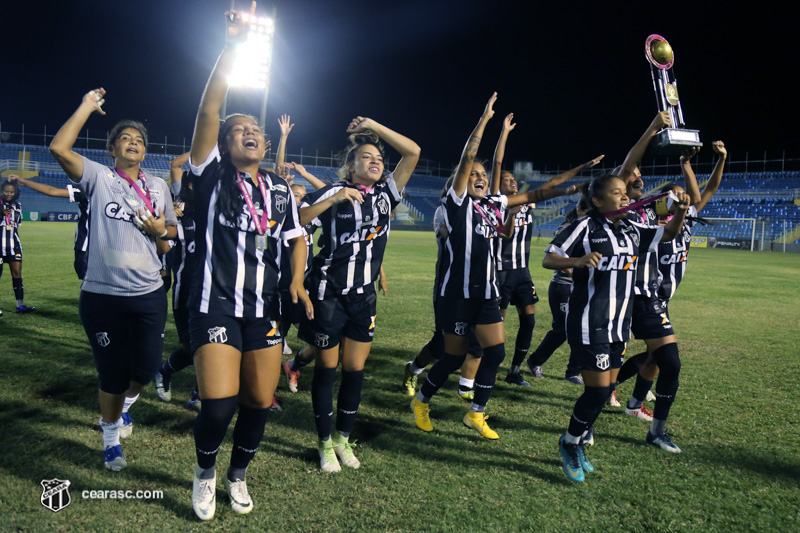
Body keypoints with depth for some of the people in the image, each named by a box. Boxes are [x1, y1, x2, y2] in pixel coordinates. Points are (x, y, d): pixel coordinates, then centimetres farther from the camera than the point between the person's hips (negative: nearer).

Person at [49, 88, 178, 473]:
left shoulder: (159, 186, 11)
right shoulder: (98, 178, -2)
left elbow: (172, 230, 19)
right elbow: (59, 148, -17)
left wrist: (162, 230, -4)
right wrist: (87, 107, -9)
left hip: (149, 294, 3)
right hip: (103, 296, -3)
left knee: (145, 370, 9)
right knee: (113, 375, 8)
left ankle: (124, 406, 44)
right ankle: (111, 437, 33)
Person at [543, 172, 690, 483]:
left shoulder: (632, 231, 12)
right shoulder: (585, 227, -9)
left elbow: (668, 234, 23)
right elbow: (548, 259, -13)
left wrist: (681, 211, 3)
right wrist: (577, 260, -31)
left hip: (618, 326, 8)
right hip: (589, 326, -8)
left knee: (605, 390, 12)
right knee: (598, 391, -8)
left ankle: (577, 444, 30)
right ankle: (570, 443, 15)